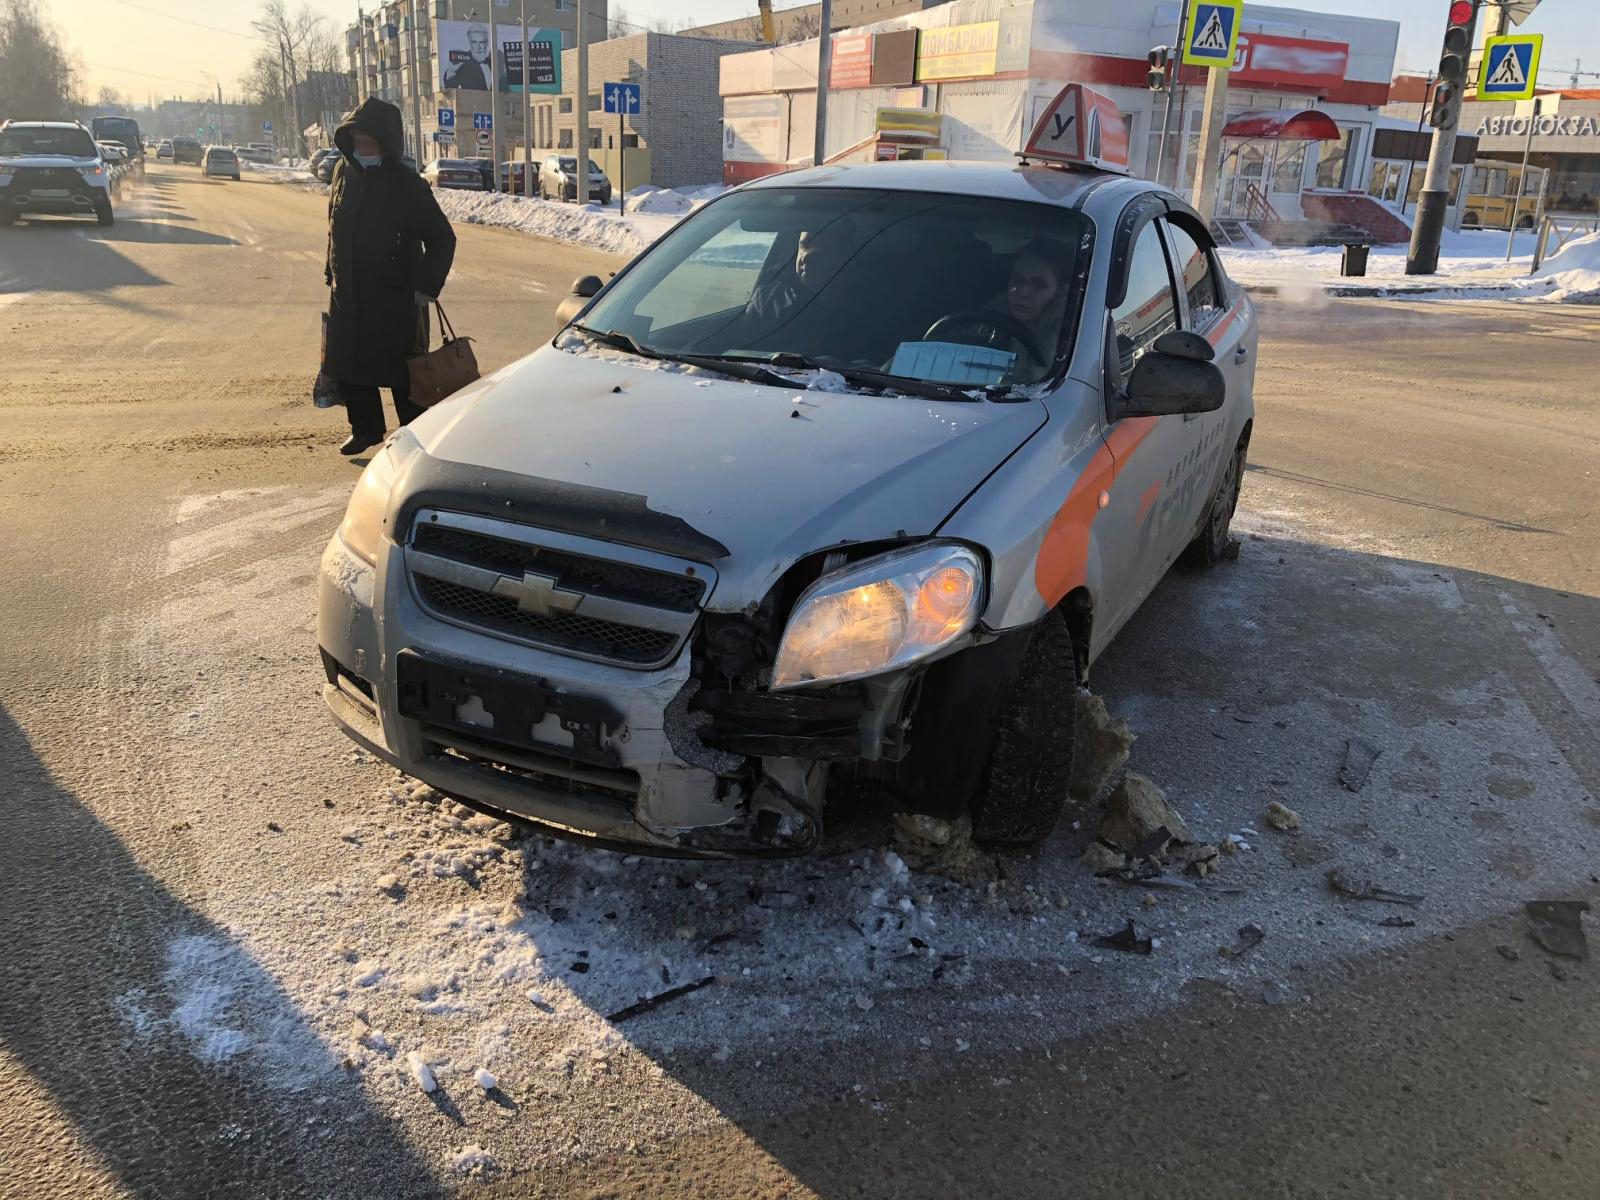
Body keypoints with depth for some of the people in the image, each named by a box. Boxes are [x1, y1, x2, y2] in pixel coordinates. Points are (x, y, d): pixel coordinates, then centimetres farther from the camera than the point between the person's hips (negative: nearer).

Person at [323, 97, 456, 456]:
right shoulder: (344, 172, 6)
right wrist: (332, 273, 16)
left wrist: (426, 288, -14)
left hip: (395, 298, -6)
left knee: (402, 372, 0)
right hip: (347, 295, 6)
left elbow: (442, 238, -9)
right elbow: (335, 228, 18)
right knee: (347, 364, 12)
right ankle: (365, 429, 29)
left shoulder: (407, 185, -11)